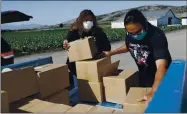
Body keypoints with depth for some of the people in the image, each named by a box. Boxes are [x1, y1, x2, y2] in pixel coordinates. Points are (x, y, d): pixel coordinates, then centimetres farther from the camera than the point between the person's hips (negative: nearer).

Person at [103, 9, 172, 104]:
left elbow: (161, 66, -46)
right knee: (141, 99, 18)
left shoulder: (157, 36, -33)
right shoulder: (129, 35, -16)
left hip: (161, 76, -5)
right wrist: (111, 53, 5)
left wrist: (153, 93, -58)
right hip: (143, 75, 5)